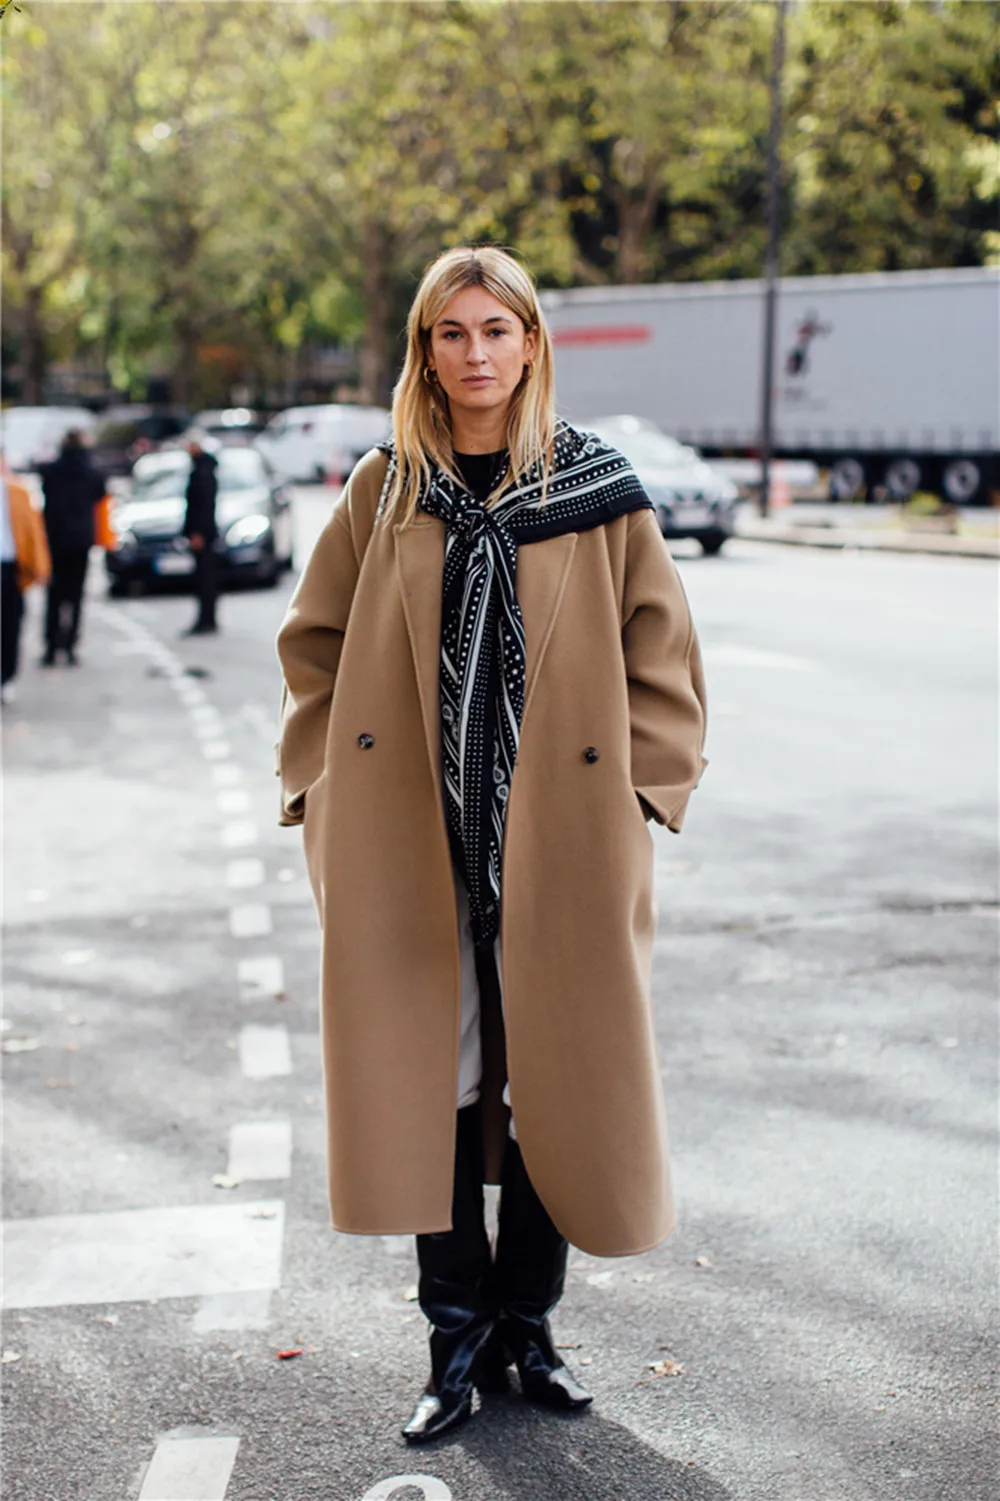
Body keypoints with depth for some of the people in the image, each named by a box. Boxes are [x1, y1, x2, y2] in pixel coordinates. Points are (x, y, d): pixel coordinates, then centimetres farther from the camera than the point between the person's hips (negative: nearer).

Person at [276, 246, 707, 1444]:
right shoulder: (381, 492, 6)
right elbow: (313, 649, 11)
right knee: (428, 1085, 5)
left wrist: (635, 794, -3)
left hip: (561, 844, -1)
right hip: (409, 847, 1)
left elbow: (663, 661, 4)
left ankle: (525, 1325, 24)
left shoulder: (599, 493, 2)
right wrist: (327, 788, 2)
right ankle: (456, 1338, 19)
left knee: (555, 1083, 6)